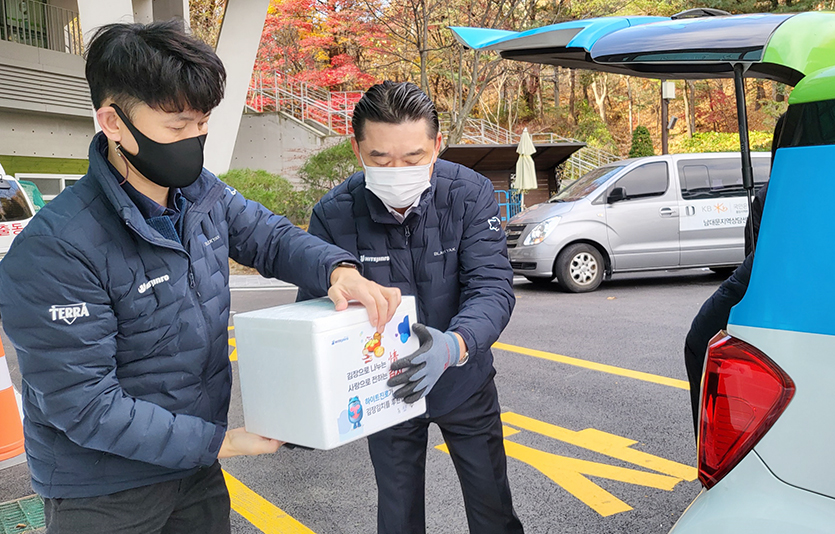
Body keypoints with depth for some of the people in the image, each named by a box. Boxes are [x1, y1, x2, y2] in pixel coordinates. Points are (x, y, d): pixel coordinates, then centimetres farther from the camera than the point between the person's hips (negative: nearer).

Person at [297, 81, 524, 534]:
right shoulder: (333, 215, -20)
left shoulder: (471, 194, -20)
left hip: (464, 384, 0)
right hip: (386, 392, 0)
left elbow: (493, 287, -27)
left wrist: (453, 346, -49)